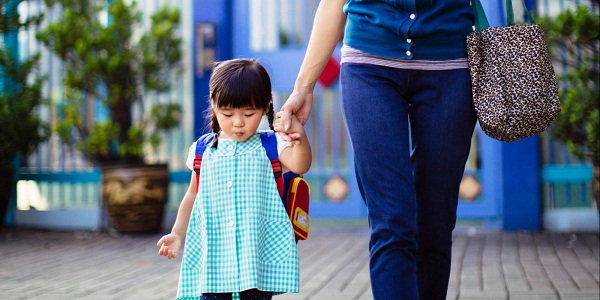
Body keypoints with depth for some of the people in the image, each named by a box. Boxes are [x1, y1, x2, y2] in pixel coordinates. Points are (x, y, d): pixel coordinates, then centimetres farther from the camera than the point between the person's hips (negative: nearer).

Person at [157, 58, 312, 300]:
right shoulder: (203, 151, 7)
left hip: (258, 251, -2)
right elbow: (193, 196, 17)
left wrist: (299, 137, -37)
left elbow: (300, 166, -18)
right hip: (212, 251, 2)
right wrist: (177, 234, 14)